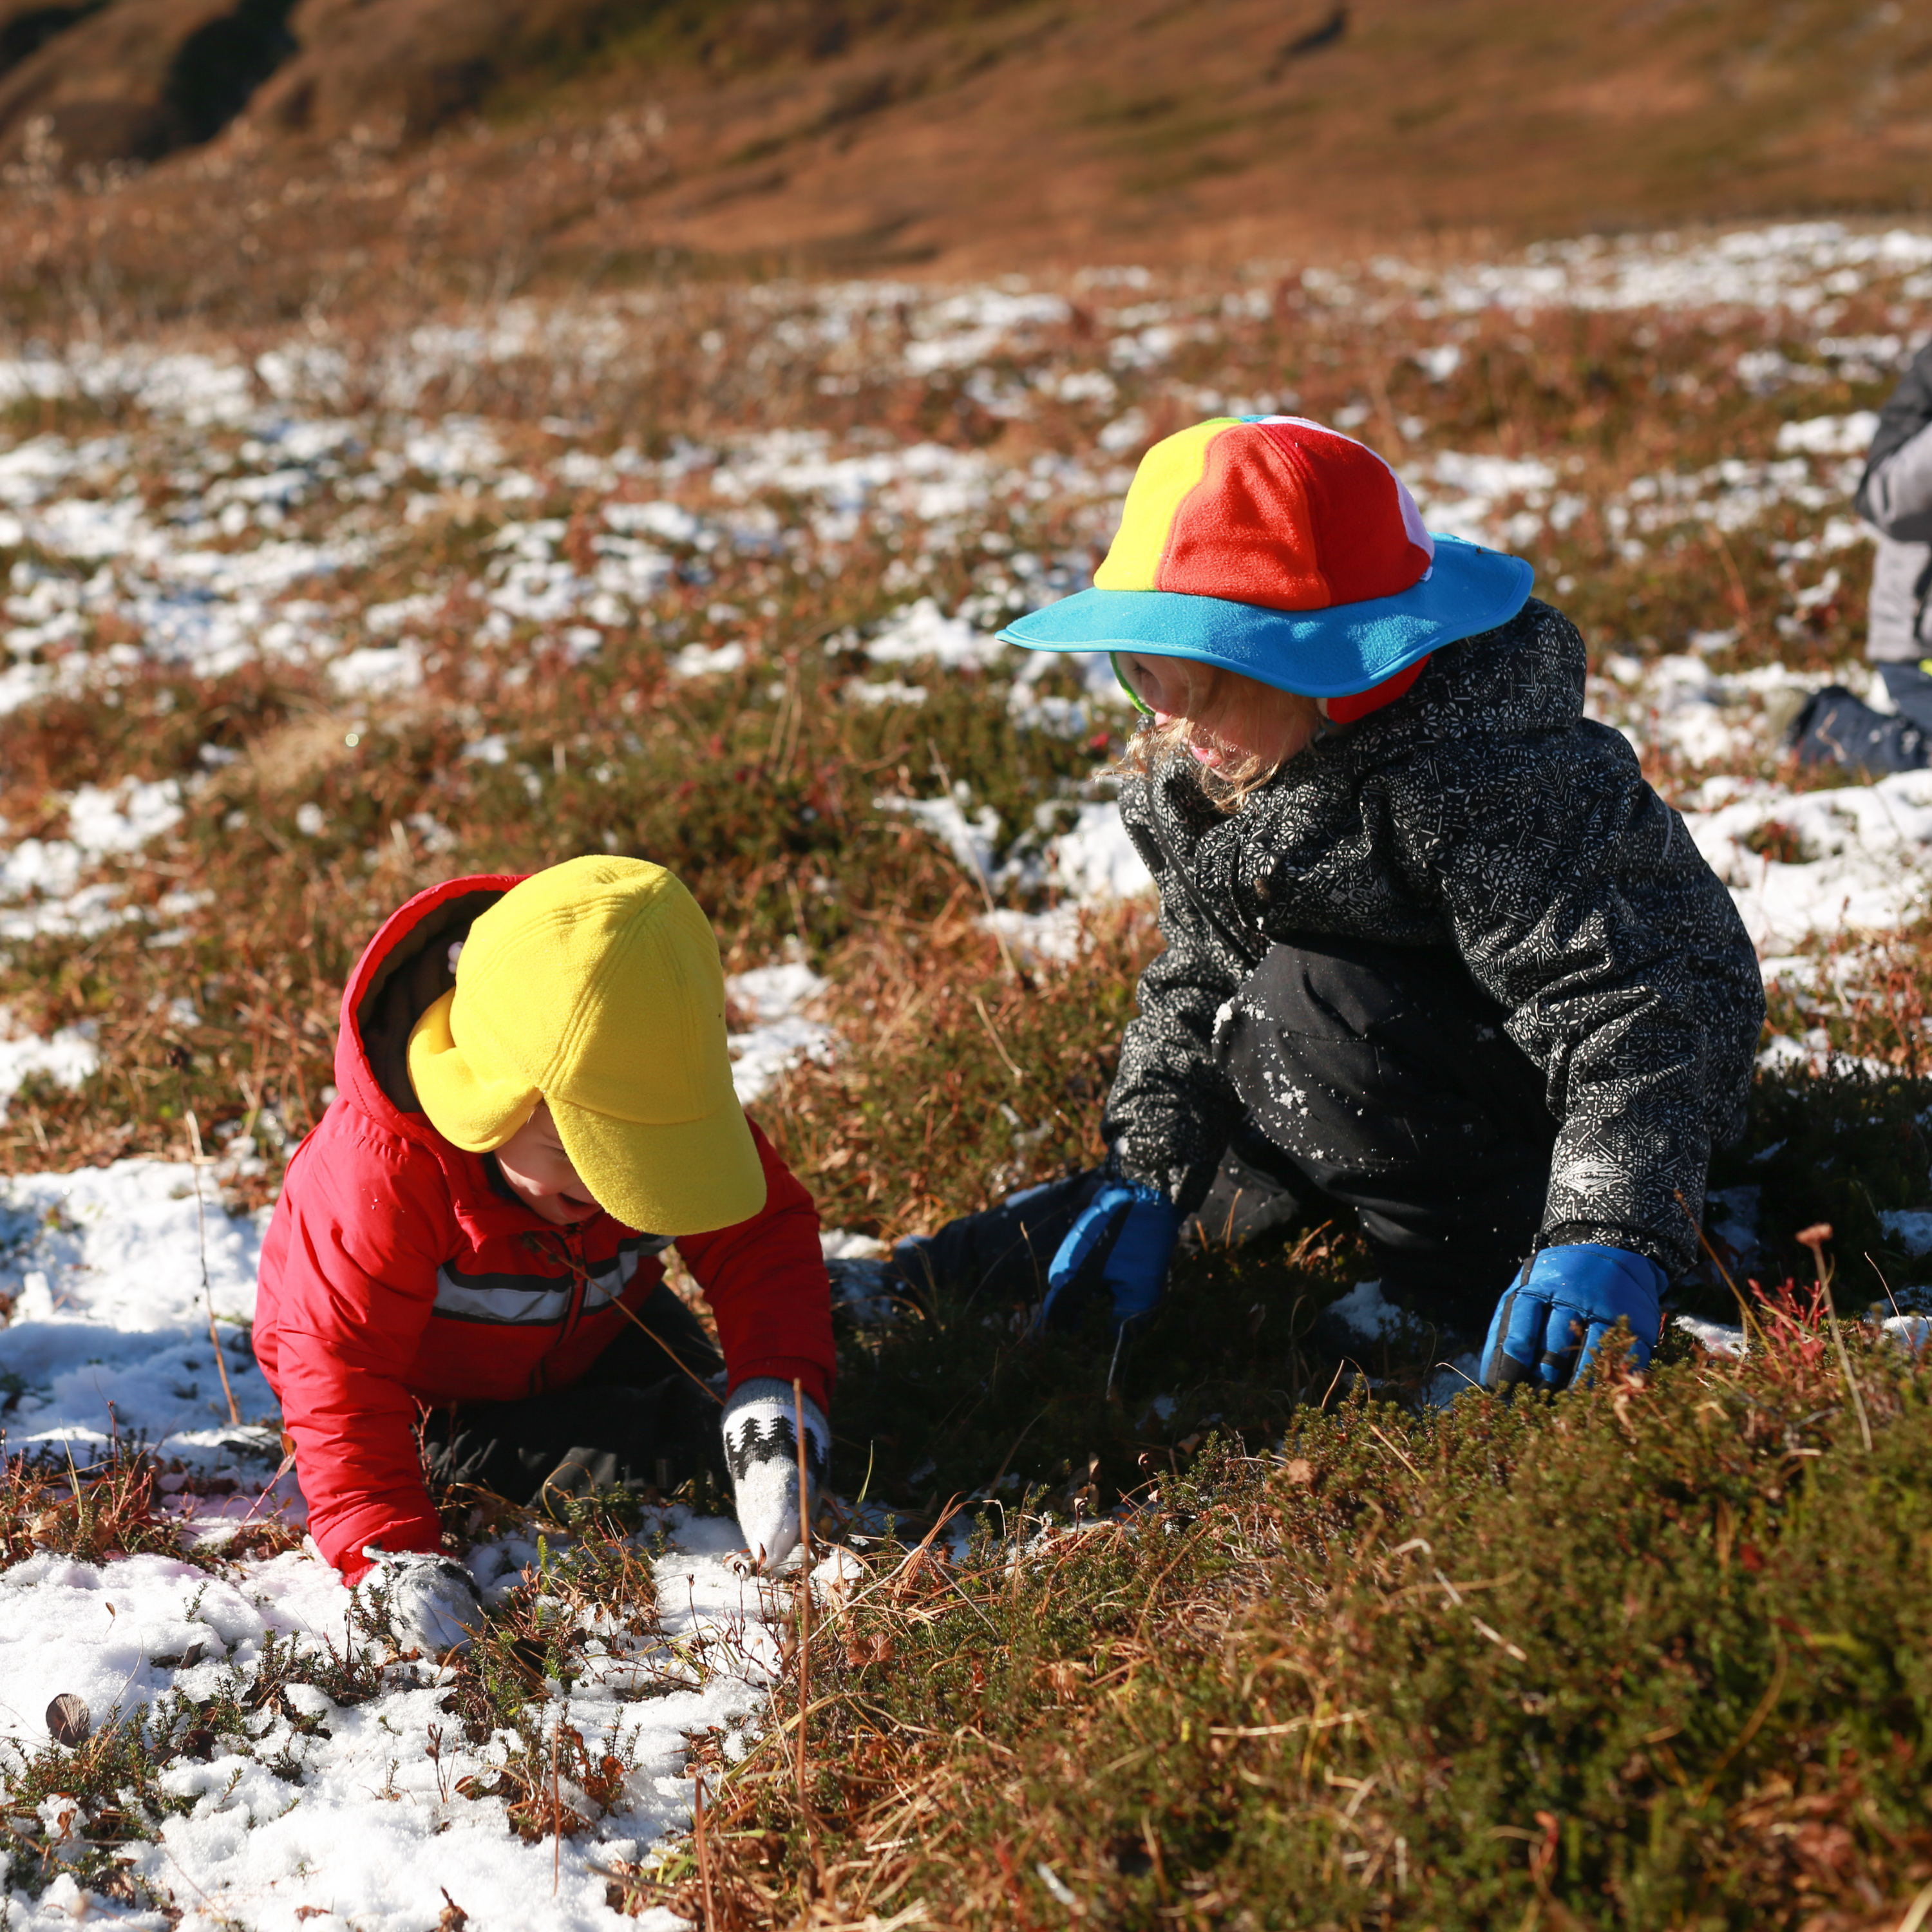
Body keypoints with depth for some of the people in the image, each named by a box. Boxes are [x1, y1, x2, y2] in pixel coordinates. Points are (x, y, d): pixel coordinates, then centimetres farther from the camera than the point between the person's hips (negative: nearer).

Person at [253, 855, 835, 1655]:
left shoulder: (667, 1104, -26)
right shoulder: (383, 1169, -41)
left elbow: (764, 1240, -23)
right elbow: (341, 1369, -37)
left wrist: (775, 1403, -40)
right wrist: (390, 1551, -46)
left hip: (589, 1332, 5)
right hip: (431, 1396, -5)